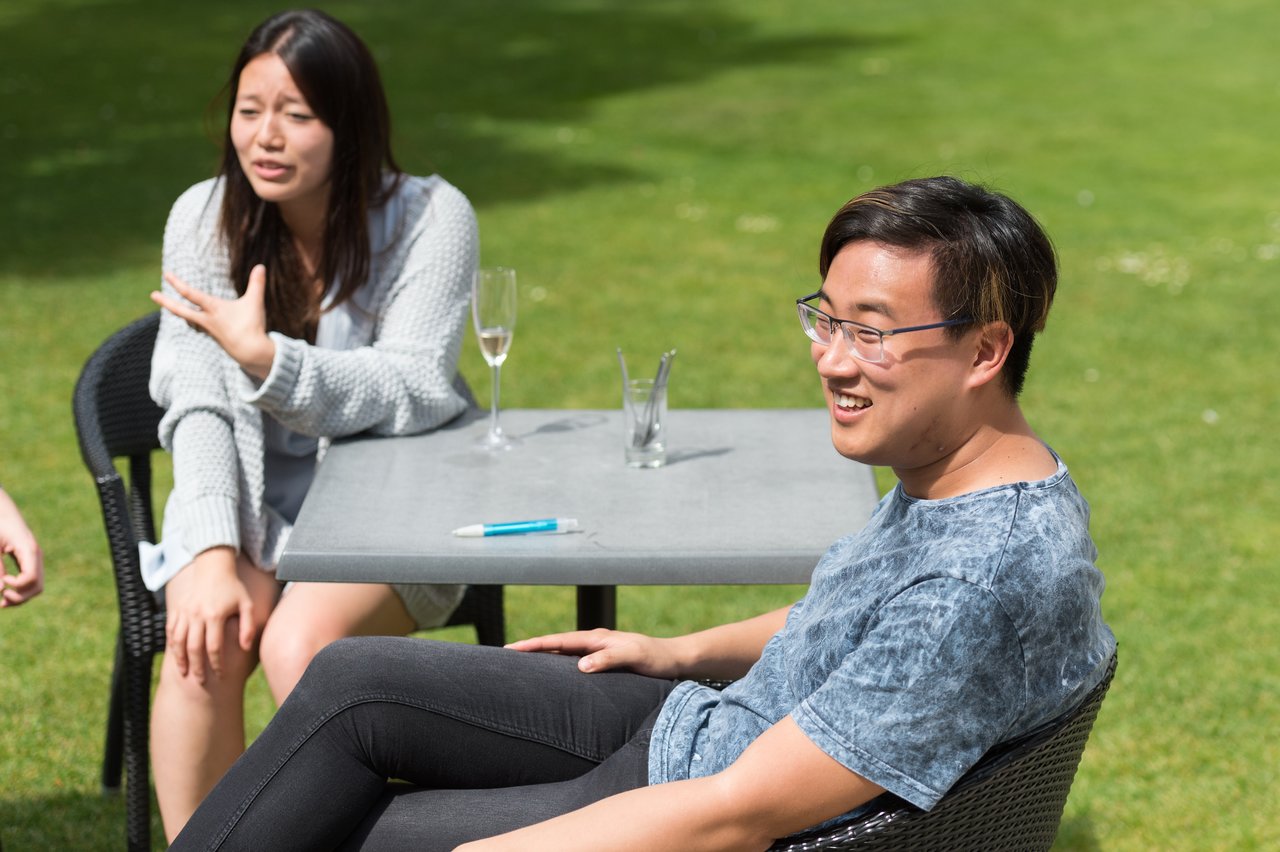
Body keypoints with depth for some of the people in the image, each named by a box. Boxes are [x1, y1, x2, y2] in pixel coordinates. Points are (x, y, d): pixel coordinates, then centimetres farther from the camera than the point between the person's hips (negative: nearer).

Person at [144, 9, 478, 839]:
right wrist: (212, 552, -25)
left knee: (300, 645, -31)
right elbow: (196, 404, -9)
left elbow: (417, 393, -18)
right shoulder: (204, 218, -2)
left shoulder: (430, 218, -11)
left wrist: (266, 358, -33)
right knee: (204, 645, -27)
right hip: (249, 498, 3)